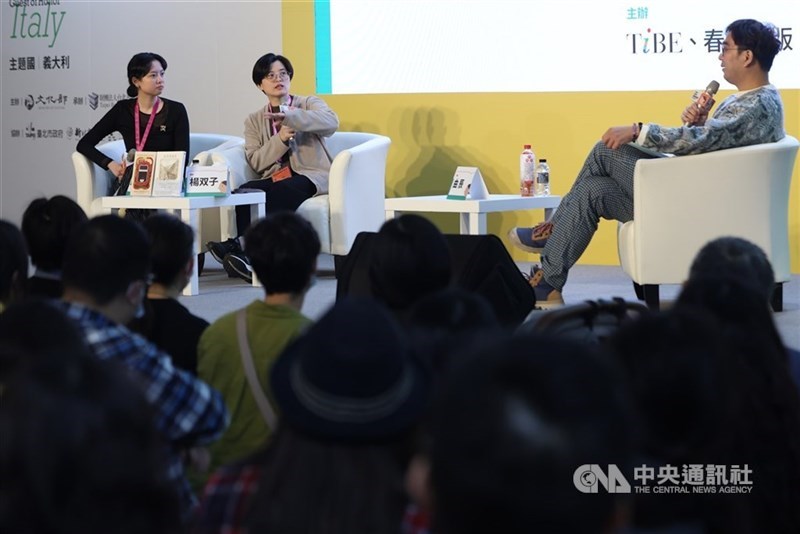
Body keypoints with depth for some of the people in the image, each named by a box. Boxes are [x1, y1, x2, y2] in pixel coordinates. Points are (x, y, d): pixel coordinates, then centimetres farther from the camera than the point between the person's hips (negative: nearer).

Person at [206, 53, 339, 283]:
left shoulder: (310, 104, 11)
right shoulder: (254, 120, 18)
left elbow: (331, 122, -14)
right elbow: (256, 162, 4)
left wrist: (289, 115, -28)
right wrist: (281, 138, -12)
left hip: (311, 176, -3)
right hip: (274, 178, 3)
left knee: (280, 192, -37)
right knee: (246, 191, -32)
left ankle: (239, 248, -40)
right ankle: (244, 256, -41)